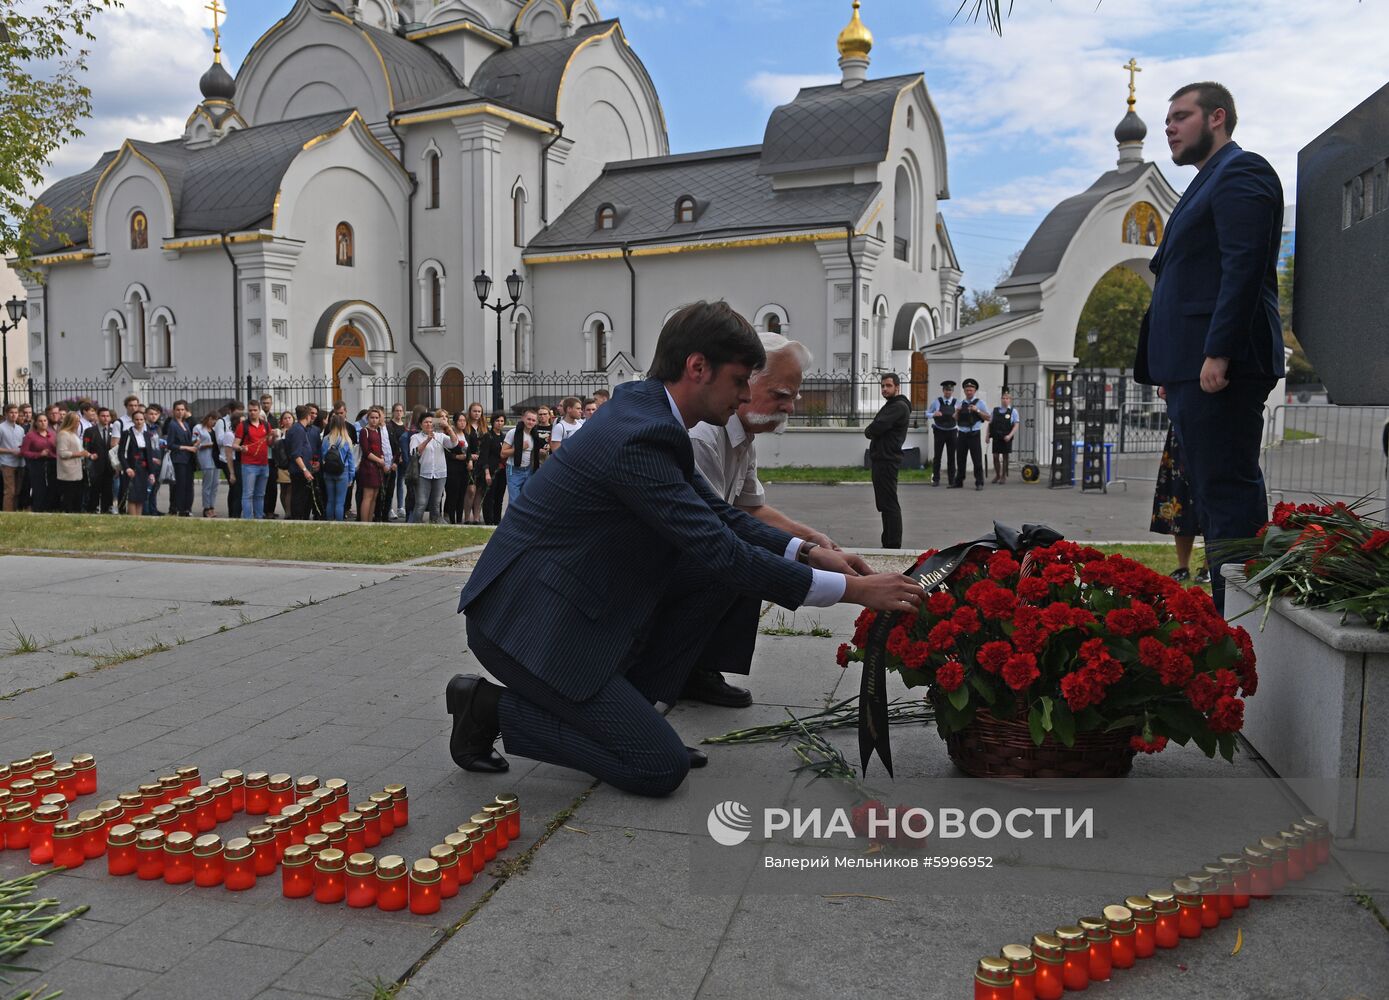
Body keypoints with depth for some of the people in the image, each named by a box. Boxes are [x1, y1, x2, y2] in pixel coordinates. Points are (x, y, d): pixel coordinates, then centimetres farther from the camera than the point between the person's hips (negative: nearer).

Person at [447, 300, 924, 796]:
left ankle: (628, 715, 14)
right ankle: (493, 707, 3)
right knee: (662, 768, -5)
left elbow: (718, 516, 12)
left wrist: (805, 551, 1)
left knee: (703, 577, 7)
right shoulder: (637, 438, -25)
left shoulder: (646, 410, 5)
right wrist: (851, 588, -19)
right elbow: (720, 553, -24)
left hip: (570, 600, 10)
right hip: (525, 621, -10)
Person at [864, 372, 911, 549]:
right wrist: (872, 431, 0)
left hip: (887, 460, -11)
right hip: (881, 460, 11)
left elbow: (877, 428, -21)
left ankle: (893, 546, -9)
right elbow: (875, 430, 21)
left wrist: (868, 431, -1)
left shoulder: (899, 407, -12)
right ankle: (888, 543, 20)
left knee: (889, 504, -10)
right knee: (885, 504, 14)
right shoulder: (890, 405, 23)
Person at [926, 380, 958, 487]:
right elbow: (927, 413, 4)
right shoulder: (936, 401, -1)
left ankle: (951, 481, 10)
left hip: (952, 431, 0)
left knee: (951, 457, 4)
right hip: (939, 431, 0)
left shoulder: (957, 403, 0)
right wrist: (934, 414, -17)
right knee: (937, 455, 3)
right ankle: (936, 479, 13)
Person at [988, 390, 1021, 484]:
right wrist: (988, 436, 3)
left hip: (1006, 438, -2)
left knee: (1005, 456, 5)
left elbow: (1016, 425, -5)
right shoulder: (994, 410, 5)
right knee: (996, 456, 5)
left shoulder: (1013, 411, -1)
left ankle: (1004, 476, 16)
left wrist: (1009, 436, -17)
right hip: (996, 437, 2)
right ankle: (997, 475, 21)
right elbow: (990, 424, 9)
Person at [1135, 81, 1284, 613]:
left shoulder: (1241, 171, -4)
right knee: (1209, 490, 10)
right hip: (1191, 367, 10)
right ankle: (1227, 611, 16)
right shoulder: (1208, 182, 26)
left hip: (1218, 365, -10)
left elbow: (1244, 267, -17)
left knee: (1227, 488, -10)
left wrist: (1218, 353, -23)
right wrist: (1172, 371, 19)